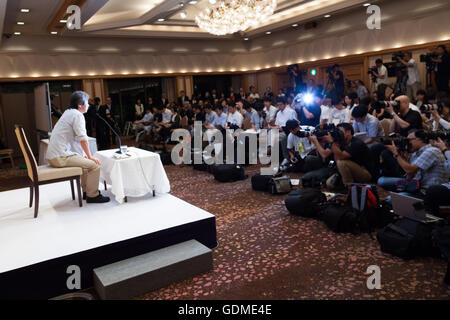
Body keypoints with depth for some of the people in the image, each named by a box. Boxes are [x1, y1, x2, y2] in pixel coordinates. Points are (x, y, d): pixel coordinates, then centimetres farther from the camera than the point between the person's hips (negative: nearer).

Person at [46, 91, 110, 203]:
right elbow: (83, 139, -17)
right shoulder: (77, 115, -11)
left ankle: (86, 191, 29)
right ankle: (92, 195, -4)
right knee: (94, 165, -13)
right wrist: (90, 156, -8)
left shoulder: (68, 113, 20)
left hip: (53, 156, 11)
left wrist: (84, 155, 21)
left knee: (85, 161, 26)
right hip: (61, 157, -11)